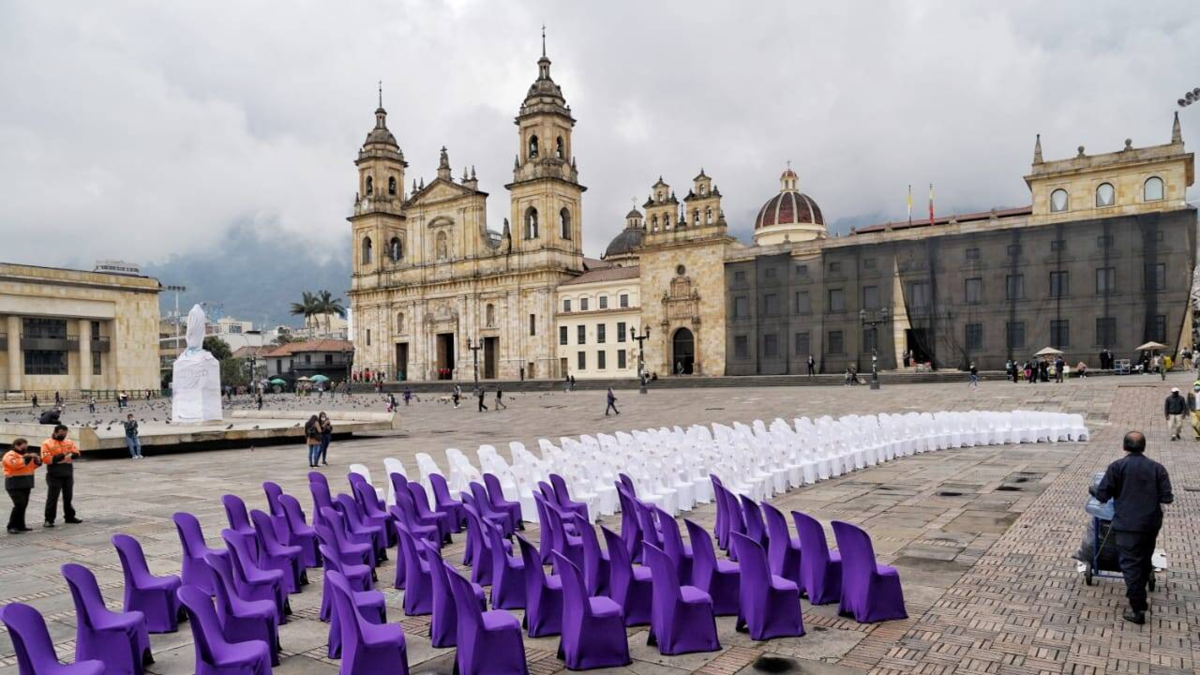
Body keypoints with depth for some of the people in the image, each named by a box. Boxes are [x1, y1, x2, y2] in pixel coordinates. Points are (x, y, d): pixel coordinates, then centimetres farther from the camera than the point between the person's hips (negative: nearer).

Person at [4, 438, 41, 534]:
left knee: (23, 505, 10)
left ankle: (20, 525, 16)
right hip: (15, 484, -8)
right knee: (19, 505, -16)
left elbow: (33, 466, 21)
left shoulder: (25, 454, 18)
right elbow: (15, 464, -26)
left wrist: (37, 459, 2)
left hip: (25, 484, 8)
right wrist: (27, 458, -25)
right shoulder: (10, 455, -8)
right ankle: (12, 526, -10)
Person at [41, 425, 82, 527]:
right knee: (52, 498, -2)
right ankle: (49, 520, 4)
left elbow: (77, 454, 1)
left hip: (68, 475, 5)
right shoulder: (47, 443, -5)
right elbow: (46, 459, -13)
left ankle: (69, 516, 23)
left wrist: (72, 454, -22)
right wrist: (61, 456, -21)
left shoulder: (69, 442, 10)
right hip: (54, 475, -5)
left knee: (68, 497, 14)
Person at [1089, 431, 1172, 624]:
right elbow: (1167, 498, -1)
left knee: (1131, 564, 0)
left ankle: (1138, 609, -2)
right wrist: (1152, 496, 20)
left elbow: (1102, 496, -7)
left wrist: (1092, 489, 14)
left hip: (1127, 525, -4)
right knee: (1145, 561, 21)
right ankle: (1139, 598, 37)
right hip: (1151, 524, 4)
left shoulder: (1116, 467, -8)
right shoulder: (1157, 468, 1)